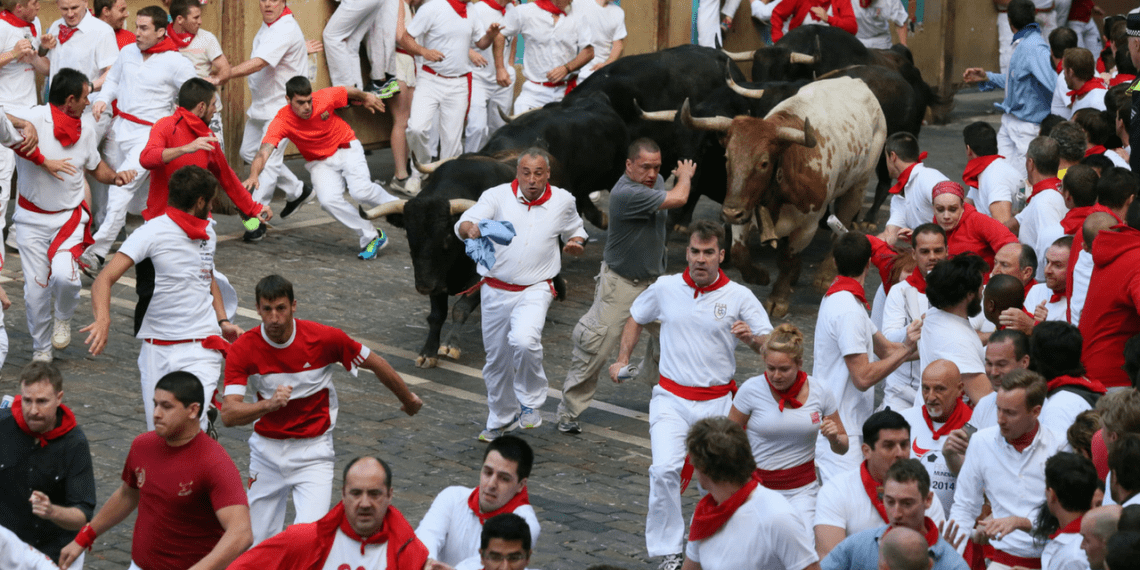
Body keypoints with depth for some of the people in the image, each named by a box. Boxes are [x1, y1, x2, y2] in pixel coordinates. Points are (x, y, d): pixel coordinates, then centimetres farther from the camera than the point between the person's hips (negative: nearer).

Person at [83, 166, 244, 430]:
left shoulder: (208, 233, 10)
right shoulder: (152, 233, -9)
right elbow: (104, 279, -18)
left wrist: (222, 321, 16)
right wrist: (103, 319, -37)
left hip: (200, 347, 2)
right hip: (157, 347, -2)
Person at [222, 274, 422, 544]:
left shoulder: (325, 338, -15)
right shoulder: (242, 349, -14)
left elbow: (375, 364, 2)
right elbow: (228, 414, -21)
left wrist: (409, 399, 16)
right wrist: (268, 404, -39)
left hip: (313, 451, -2)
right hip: (267, 449, 2)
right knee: (258, 542, 9)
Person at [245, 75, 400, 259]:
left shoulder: (325, 98, -22)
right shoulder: (281, 122, -25)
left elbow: (350, 92, 0)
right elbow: (264, 152, -37)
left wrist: (366, 98, 21)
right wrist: (253, 175, -57)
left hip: (347, 149, -1)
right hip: (320, 163, 1)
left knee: (361, 191, -26)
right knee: (329, 200, -25)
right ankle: (371, 237, -7)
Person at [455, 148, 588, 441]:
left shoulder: (562, 201, 0)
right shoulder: (497, 196, -6)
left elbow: (575, 233, 19)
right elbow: (463, 224, -19)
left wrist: (576, 244, -5)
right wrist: (470, 229, -43)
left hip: (534, 290, -2)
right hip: (495, 290, 2)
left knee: (525, 341, -30)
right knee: (497, 358, 14)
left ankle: (531, 401, -7)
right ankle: (502, 417, 37)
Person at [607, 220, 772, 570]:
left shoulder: (739, 297, -3)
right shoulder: (665, 289, 1)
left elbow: (770, 345, -2)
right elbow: (636, 318, 21)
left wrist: (751, 338, -23)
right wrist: (622, 359, 13)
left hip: (717, 402, 0)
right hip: (672, 399, 0)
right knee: (665, 470, -19)